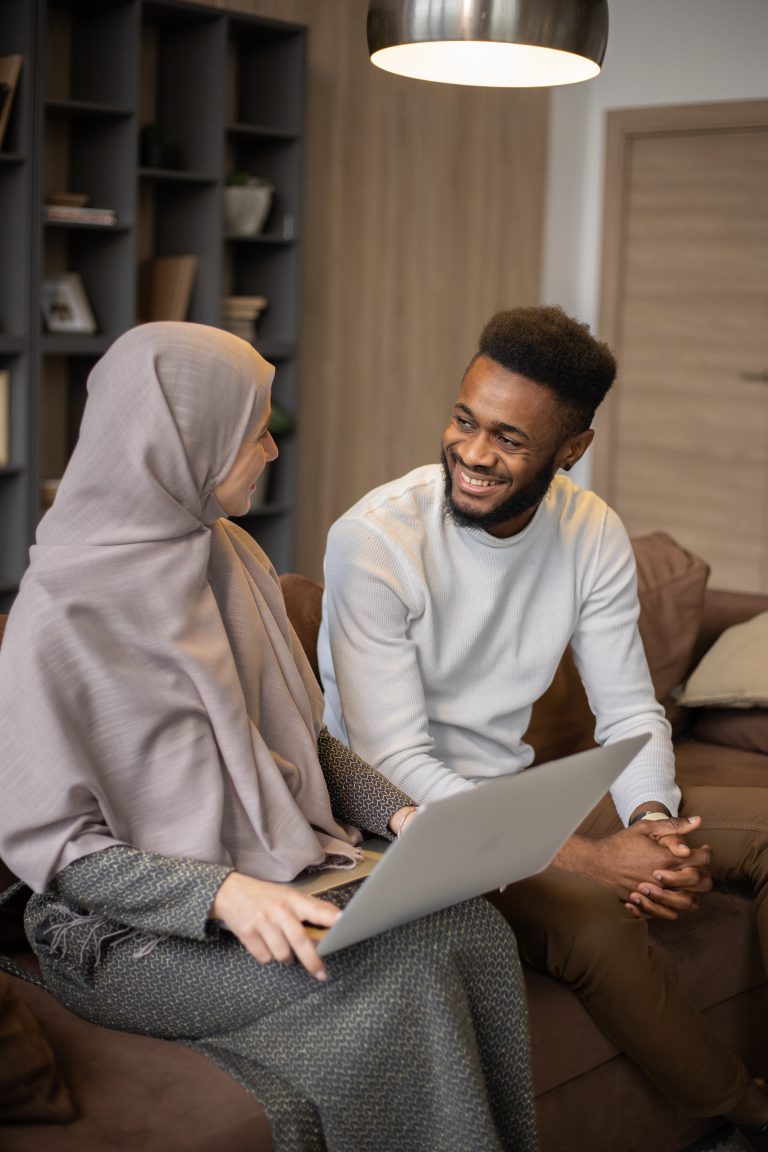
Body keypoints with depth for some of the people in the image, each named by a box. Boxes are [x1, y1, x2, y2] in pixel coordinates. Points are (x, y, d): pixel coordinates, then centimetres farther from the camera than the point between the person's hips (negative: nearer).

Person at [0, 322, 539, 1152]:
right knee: (398, 972, -26)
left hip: (279, 871, 6)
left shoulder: (234, 559, 7)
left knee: (471, 925, -20)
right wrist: (223, 895, -27)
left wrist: (398, 812, -3)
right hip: (134, 928, -6)